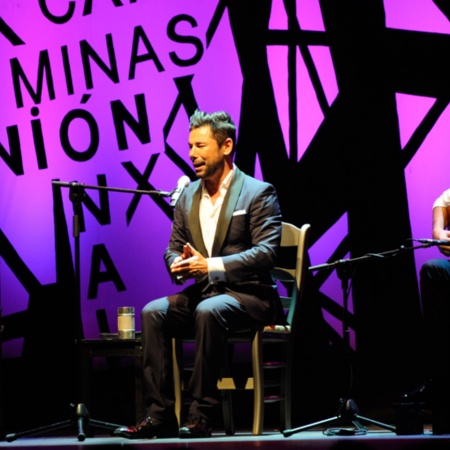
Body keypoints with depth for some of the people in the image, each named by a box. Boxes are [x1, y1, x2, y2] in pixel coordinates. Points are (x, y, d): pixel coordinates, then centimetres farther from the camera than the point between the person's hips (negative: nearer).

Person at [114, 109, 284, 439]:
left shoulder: (259, 193, -5)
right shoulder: (188, 196, 14)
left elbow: (267, 251, -15)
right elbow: (173, 249, 17)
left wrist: (211, 266, -23)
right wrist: (179, 264, -10)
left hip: (248, 294, -6)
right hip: (201, 293, 6)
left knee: (208, 311, -36)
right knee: (154, 312, -21)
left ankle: (201, 416, -30)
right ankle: (160, 415, -22)